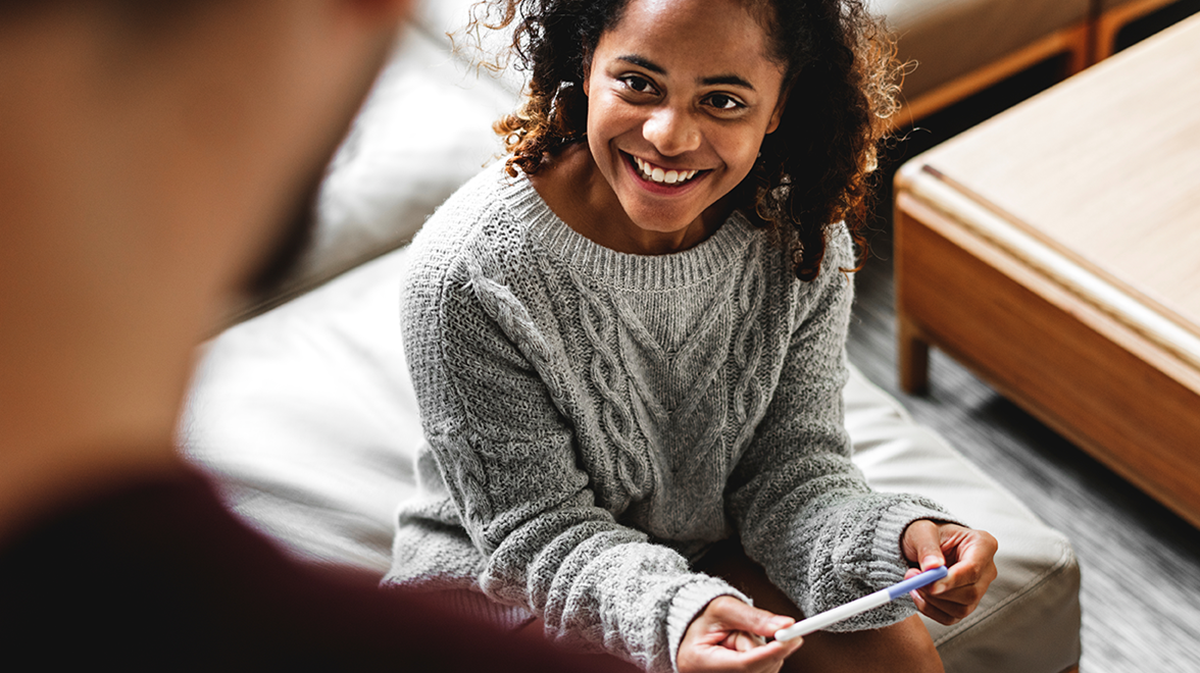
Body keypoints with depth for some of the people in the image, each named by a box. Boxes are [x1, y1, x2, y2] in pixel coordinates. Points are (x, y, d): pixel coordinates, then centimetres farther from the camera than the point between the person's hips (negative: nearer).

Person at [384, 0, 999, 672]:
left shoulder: (803, 240, -16)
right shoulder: (470, 271, -29)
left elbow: (794, 470, -11)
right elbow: (537, 533, -22)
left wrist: (900, 541, -33)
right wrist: (672, 612, -41)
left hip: (713, 548, 3)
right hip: (505, 581, -3)